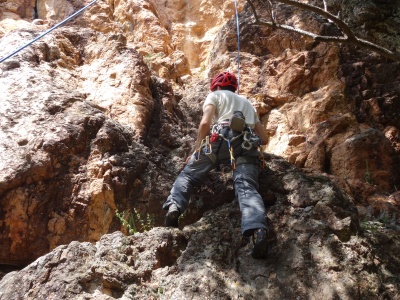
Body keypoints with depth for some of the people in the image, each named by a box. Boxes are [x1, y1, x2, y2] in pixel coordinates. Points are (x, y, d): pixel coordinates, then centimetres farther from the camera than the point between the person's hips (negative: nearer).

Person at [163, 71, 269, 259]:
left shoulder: (215, 95, 24)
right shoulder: (247, 103, 40)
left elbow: (205, 123, 4)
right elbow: (264, 139, 35)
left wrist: (196, 149, 13)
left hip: (223, 138, -3)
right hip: (248, 145, 4)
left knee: (189, 173, 8)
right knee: (247, 188, -16)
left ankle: (173, 208, -17)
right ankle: (258, 231, -42)